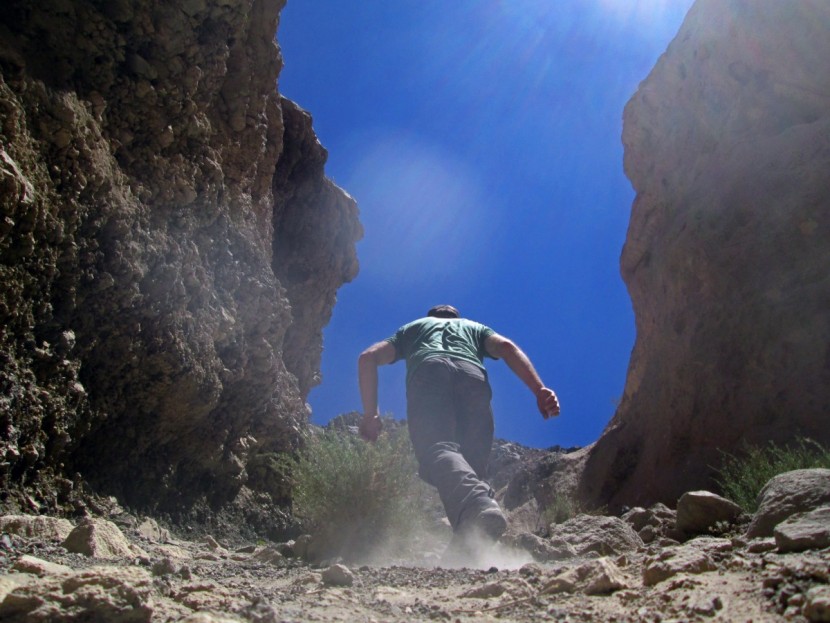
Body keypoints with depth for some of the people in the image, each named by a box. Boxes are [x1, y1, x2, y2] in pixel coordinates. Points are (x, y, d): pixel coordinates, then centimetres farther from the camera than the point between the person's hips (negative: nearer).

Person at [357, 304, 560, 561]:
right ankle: (462, 551, -20)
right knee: (472, 467, 4)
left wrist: (370, 413, 24)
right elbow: (507, 347, 17)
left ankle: (478, 506, -56)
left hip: (427, 374, -2)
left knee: (438, 449, -24)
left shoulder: (412, 328, 41)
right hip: (472, 376, 2)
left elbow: (368, 357, 26)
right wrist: (540, 390, 4)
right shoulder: (474, 327, 40)